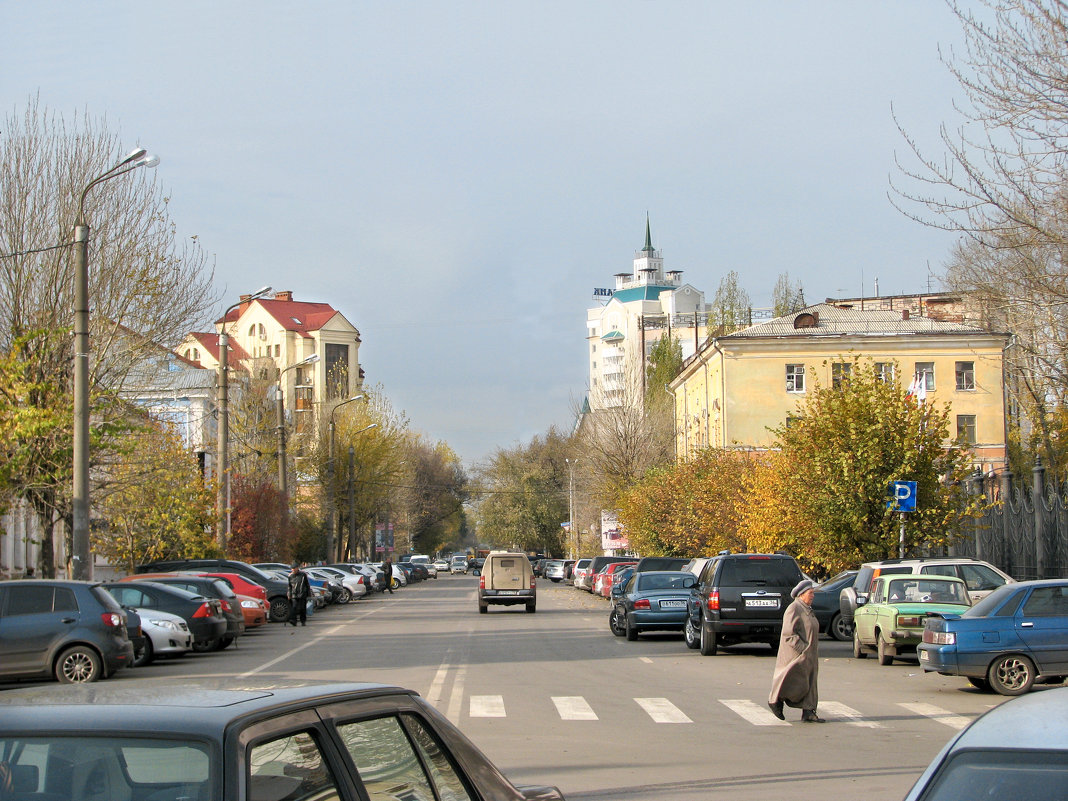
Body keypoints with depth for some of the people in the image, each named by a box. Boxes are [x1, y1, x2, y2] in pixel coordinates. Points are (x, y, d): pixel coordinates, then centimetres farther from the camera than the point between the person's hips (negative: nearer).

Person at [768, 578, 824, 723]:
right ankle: (776, 701, 9)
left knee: (809, 684, 5)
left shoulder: (807, 609, 16)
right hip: (796, 655, -10)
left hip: (808, 656, 10)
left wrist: (812, 653, 17)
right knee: (797, 683, -8)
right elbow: (789, 634, -20)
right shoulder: (794, 609, -14)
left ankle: (808, 713, 3)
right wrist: (802, 649, -23)